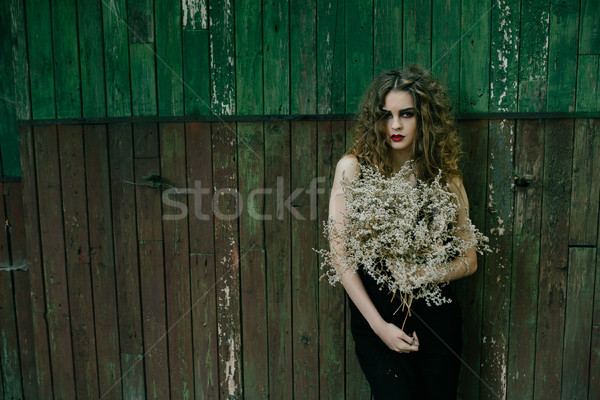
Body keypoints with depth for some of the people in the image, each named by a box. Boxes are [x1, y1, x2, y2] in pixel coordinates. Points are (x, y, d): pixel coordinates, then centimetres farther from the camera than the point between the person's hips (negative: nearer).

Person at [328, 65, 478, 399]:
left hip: (436, 312, 2)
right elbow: (340, 253, -6)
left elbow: (469, 260, 7)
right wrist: (378, 325, -10)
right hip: (374, 312, -2)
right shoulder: (354, 167, -3)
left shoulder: (446, 177, 4)